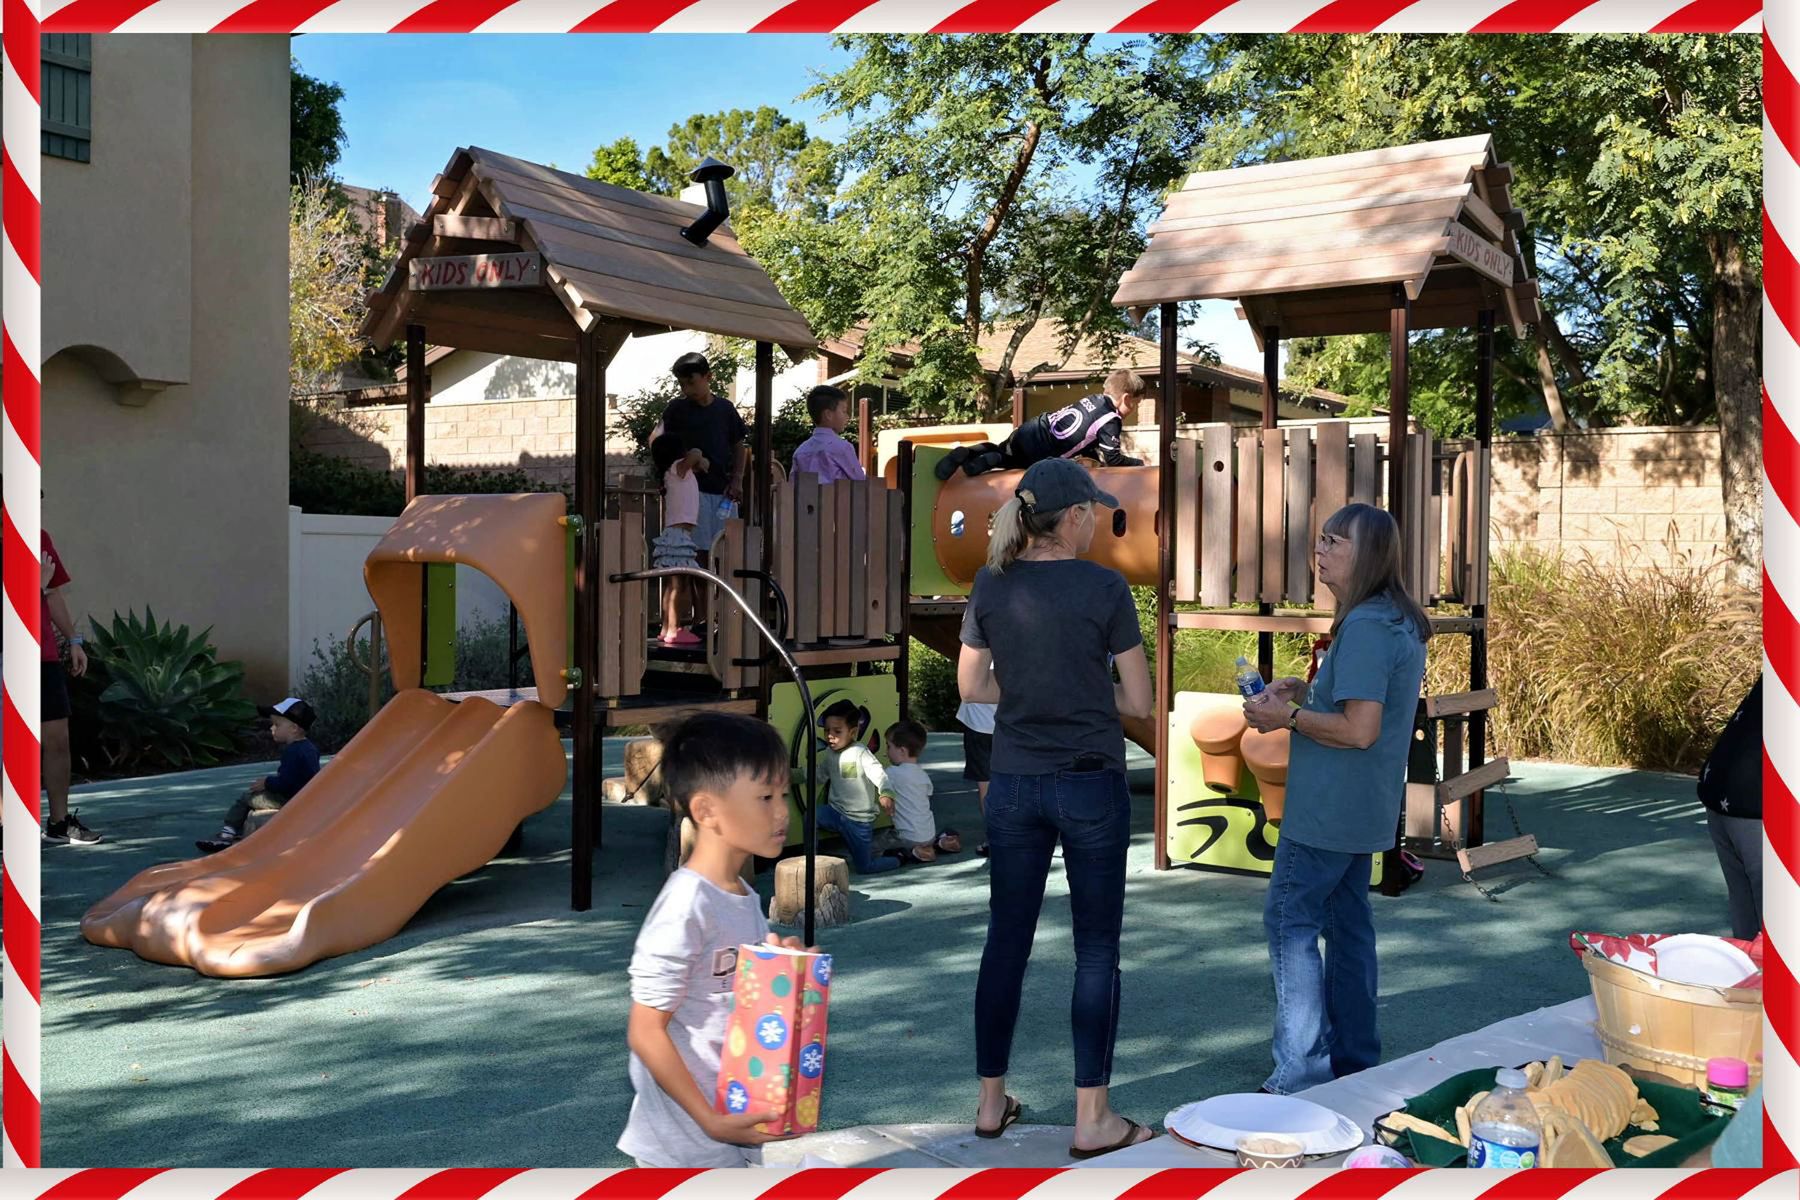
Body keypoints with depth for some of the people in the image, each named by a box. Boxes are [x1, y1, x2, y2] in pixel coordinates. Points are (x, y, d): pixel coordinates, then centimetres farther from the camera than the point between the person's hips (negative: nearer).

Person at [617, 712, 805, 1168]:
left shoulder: (746, 898, 5)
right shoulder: (685, 908, -22)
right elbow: (645, 1031, -20)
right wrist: (711, 1122, -21)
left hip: (736, 1131, 8)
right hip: (685, 1149, -8)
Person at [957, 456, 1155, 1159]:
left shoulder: (991, 586, 0)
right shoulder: (1104, 587, -11)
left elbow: (972, 686, 7)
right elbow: (1138, 701, -6)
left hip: (1014, 784, 4)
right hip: (1092, 785, -4)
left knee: (1006, 942, 13)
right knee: (1097, 950, 6)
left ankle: (991, 1103, 23)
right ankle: (1092, 1120, 11)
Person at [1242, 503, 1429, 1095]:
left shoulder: (1364, 627, -21)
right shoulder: (1403, 622, 12)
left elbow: (1359, 729, -26)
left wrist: (1287, 717, -14)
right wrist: (1304, 691, 11)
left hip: (1328, 810, -10)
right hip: (1362, 809, 10)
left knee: (1290, 921, -4)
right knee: (1348, 923, 16)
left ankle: (1302, 1076, -1)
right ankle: (1354, 1059, 25)